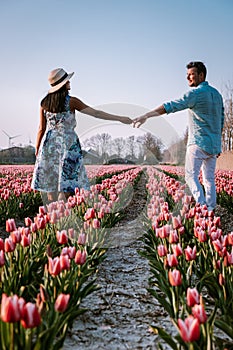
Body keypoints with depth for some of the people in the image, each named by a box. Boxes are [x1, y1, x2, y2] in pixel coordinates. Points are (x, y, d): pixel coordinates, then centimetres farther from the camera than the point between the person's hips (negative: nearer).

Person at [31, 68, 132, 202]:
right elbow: (96, 113, -7)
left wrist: (37, 149, 16)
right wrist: (120, 118, -3)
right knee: (66, 186, 0)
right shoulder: (71, 101, -7)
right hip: (68, 144, -4)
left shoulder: (44, 103, 4)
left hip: (50, 143, 4)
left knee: (50, 185, 9)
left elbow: (41, 129, 6)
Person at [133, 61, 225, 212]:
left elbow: (171, 106, -21)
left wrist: (146, 116, -25)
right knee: (209, 178, 10)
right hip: (214, 145, 8)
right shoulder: (217, 94, 15)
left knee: (191, 175, -4)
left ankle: (202, 206, -15)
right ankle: (211, 209, 12)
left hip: (199, 143, -8)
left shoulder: (196, 93, -10)